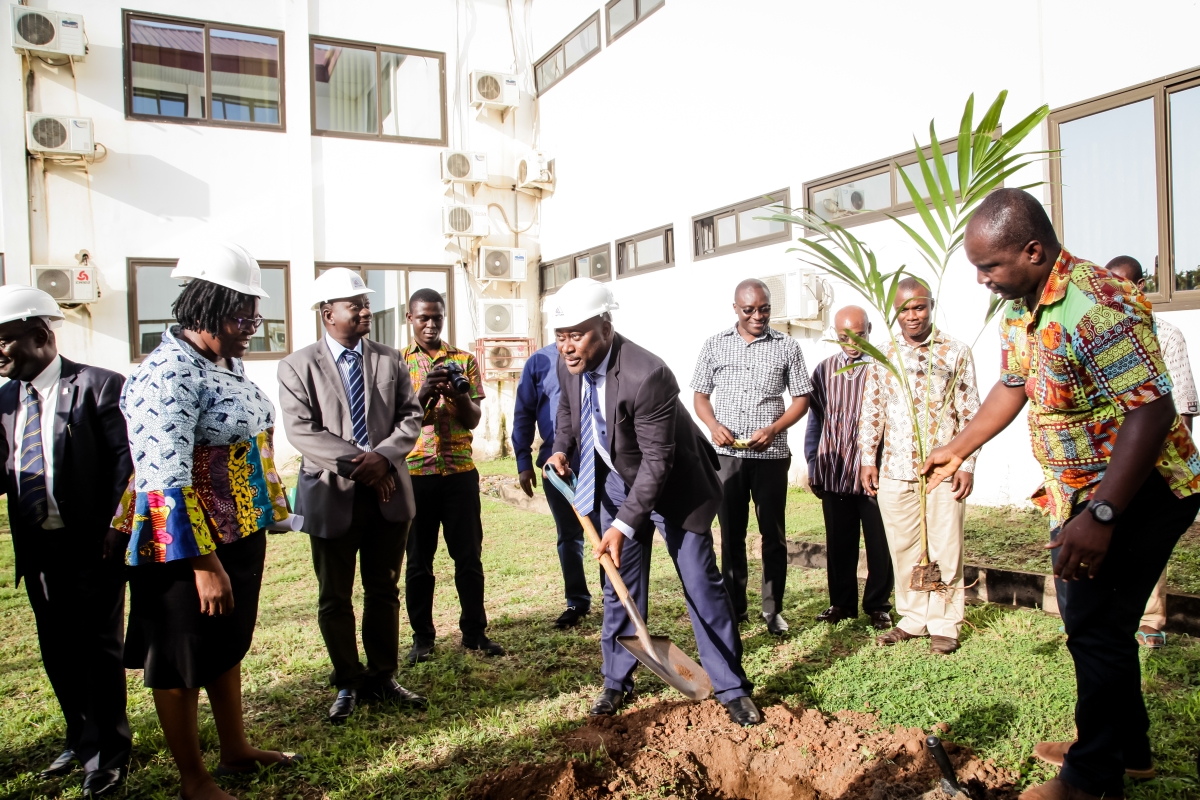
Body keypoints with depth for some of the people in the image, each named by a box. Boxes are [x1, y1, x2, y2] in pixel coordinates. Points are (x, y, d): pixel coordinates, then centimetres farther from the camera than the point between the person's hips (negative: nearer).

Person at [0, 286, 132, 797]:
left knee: (97, 648, 6)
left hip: (89, 545, -6)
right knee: (57, 650, 17)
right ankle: (81, 740, 37)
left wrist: (112, 529, -17)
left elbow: (126, 458, -13)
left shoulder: (97, 385, -11)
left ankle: (106, 755, 23)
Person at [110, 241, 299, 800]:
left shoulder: (227, 363, 5)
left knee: (229, 647, 22)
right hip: (187, 548, -9)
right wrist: (204, 565, -25)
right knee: (181, 664, 10)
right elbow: (165, 482, -26)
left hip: (242, 538, 9)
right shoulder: (167, 377, -22)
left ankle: (235, 749, 41)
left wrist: (257, 533, 19)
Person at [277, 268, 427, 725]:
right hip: (332, 495, -2)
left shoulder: (390, 360, 8)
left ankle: (383, 678, 27)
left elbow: (411, 417, 3)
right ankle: (348, 684, 26)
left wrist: (382, 456, -14)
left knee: (384, 591, 13)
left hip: (388, 492, 3)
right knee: (335, 598, 9)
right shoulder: (298, 366, -2)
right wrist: (357, 464, -18)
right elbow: (301, 431, -11)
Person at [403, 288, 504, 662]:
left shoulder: (464, 360, 5)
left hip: (460, 472, 1)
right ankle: (422, 636, 20)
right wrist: (424, 395, -24)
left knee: (469, 555, 7)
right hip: (414, 473, -1)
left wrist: (458, 394, -22)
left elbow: (473, 420, -1)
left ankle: (475, 631, 20)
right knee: (419, 559, 8)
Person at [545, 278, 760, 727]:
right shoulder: (569, 363, -11)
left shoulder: (646, 375, -34)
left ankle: (731, 689, 15)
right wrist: (561, 449, -3)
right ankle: (617, 682, 26)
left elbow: (657, 461, -30)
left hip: (672, 484, -6)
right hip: (617, 481, 6)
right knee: (620, 587, 11)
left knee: (702, 584, 0)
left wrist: (624, 525, -31)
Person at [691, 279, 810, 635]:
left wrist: (774, 429, -13)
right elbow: (700, 394, 9)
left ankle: (773, 609, 17)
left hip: (771, 454, -1)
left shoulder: (787, 346, 2)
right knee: (731, 532, 9)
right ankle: (734, 606, 21)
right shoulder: (715, 344, 5)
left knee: (773, 533, 5)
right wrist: (714, 425, -10)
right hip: (727, 453, 1)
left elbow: (801, 398, 4)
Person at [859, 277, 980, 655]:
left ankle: (944, 624, 16)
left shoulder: (956, 352, 2)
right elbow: (871, 411, 12)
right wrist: (867, 459, 5)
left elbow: (970, 412, 1)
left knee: (944, 549, 2)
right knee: (903, 550, 8)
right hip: (894, 470, 3)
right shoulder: (882, 357, 9)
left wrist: (967, 464, -4)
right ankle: (913, 619, 22)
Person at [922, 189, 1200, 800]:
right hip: (1081, 492, 10)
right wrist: (957, 449, 23)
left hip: (1138, 491, -10)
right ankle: (1126, 745, 38)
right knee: (1087, 618, 19)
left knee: (1096, 628, -2)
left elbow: (1151, 410, -31)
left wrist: (1099, 516, -33)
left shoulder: (1095, 306, -27)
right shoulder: (1022, 307, 4)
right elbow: (1012, 385, 18)